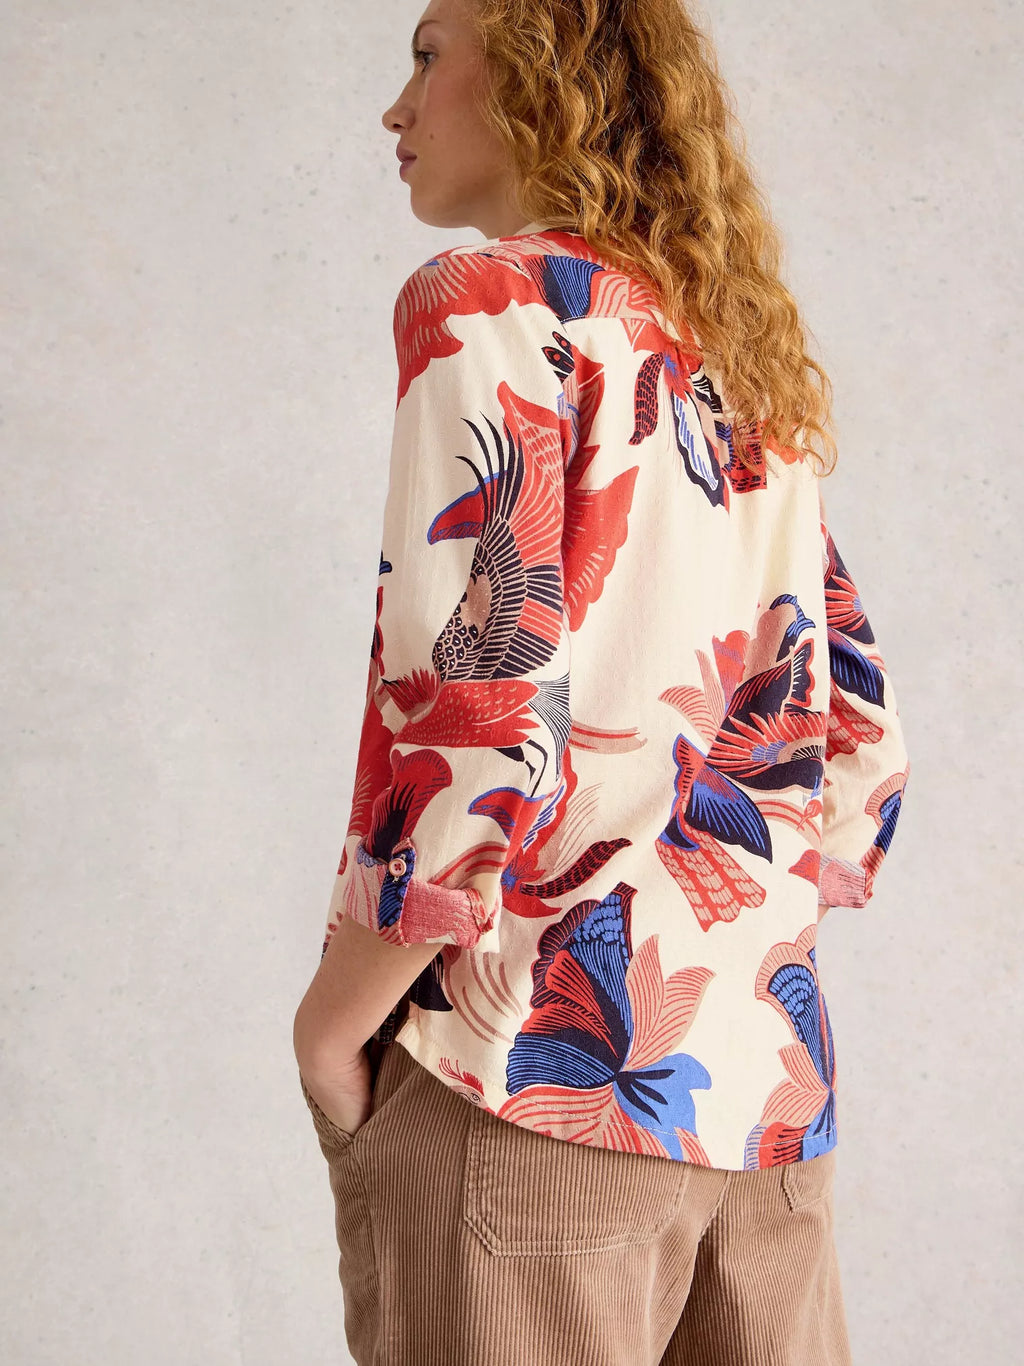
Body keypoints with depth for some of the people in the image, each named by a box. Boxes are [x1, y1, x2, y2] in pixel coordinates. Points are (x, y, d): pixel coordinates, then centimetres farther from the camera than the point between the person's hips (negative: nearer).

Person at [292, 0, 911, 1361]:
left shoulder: (496, 298, -6)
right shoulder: (755, 374, 15)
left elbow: (475, 715, -17)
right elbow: (857, 741, 14)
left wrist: (332, 1025, -7)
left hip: (537, 1086, -7)